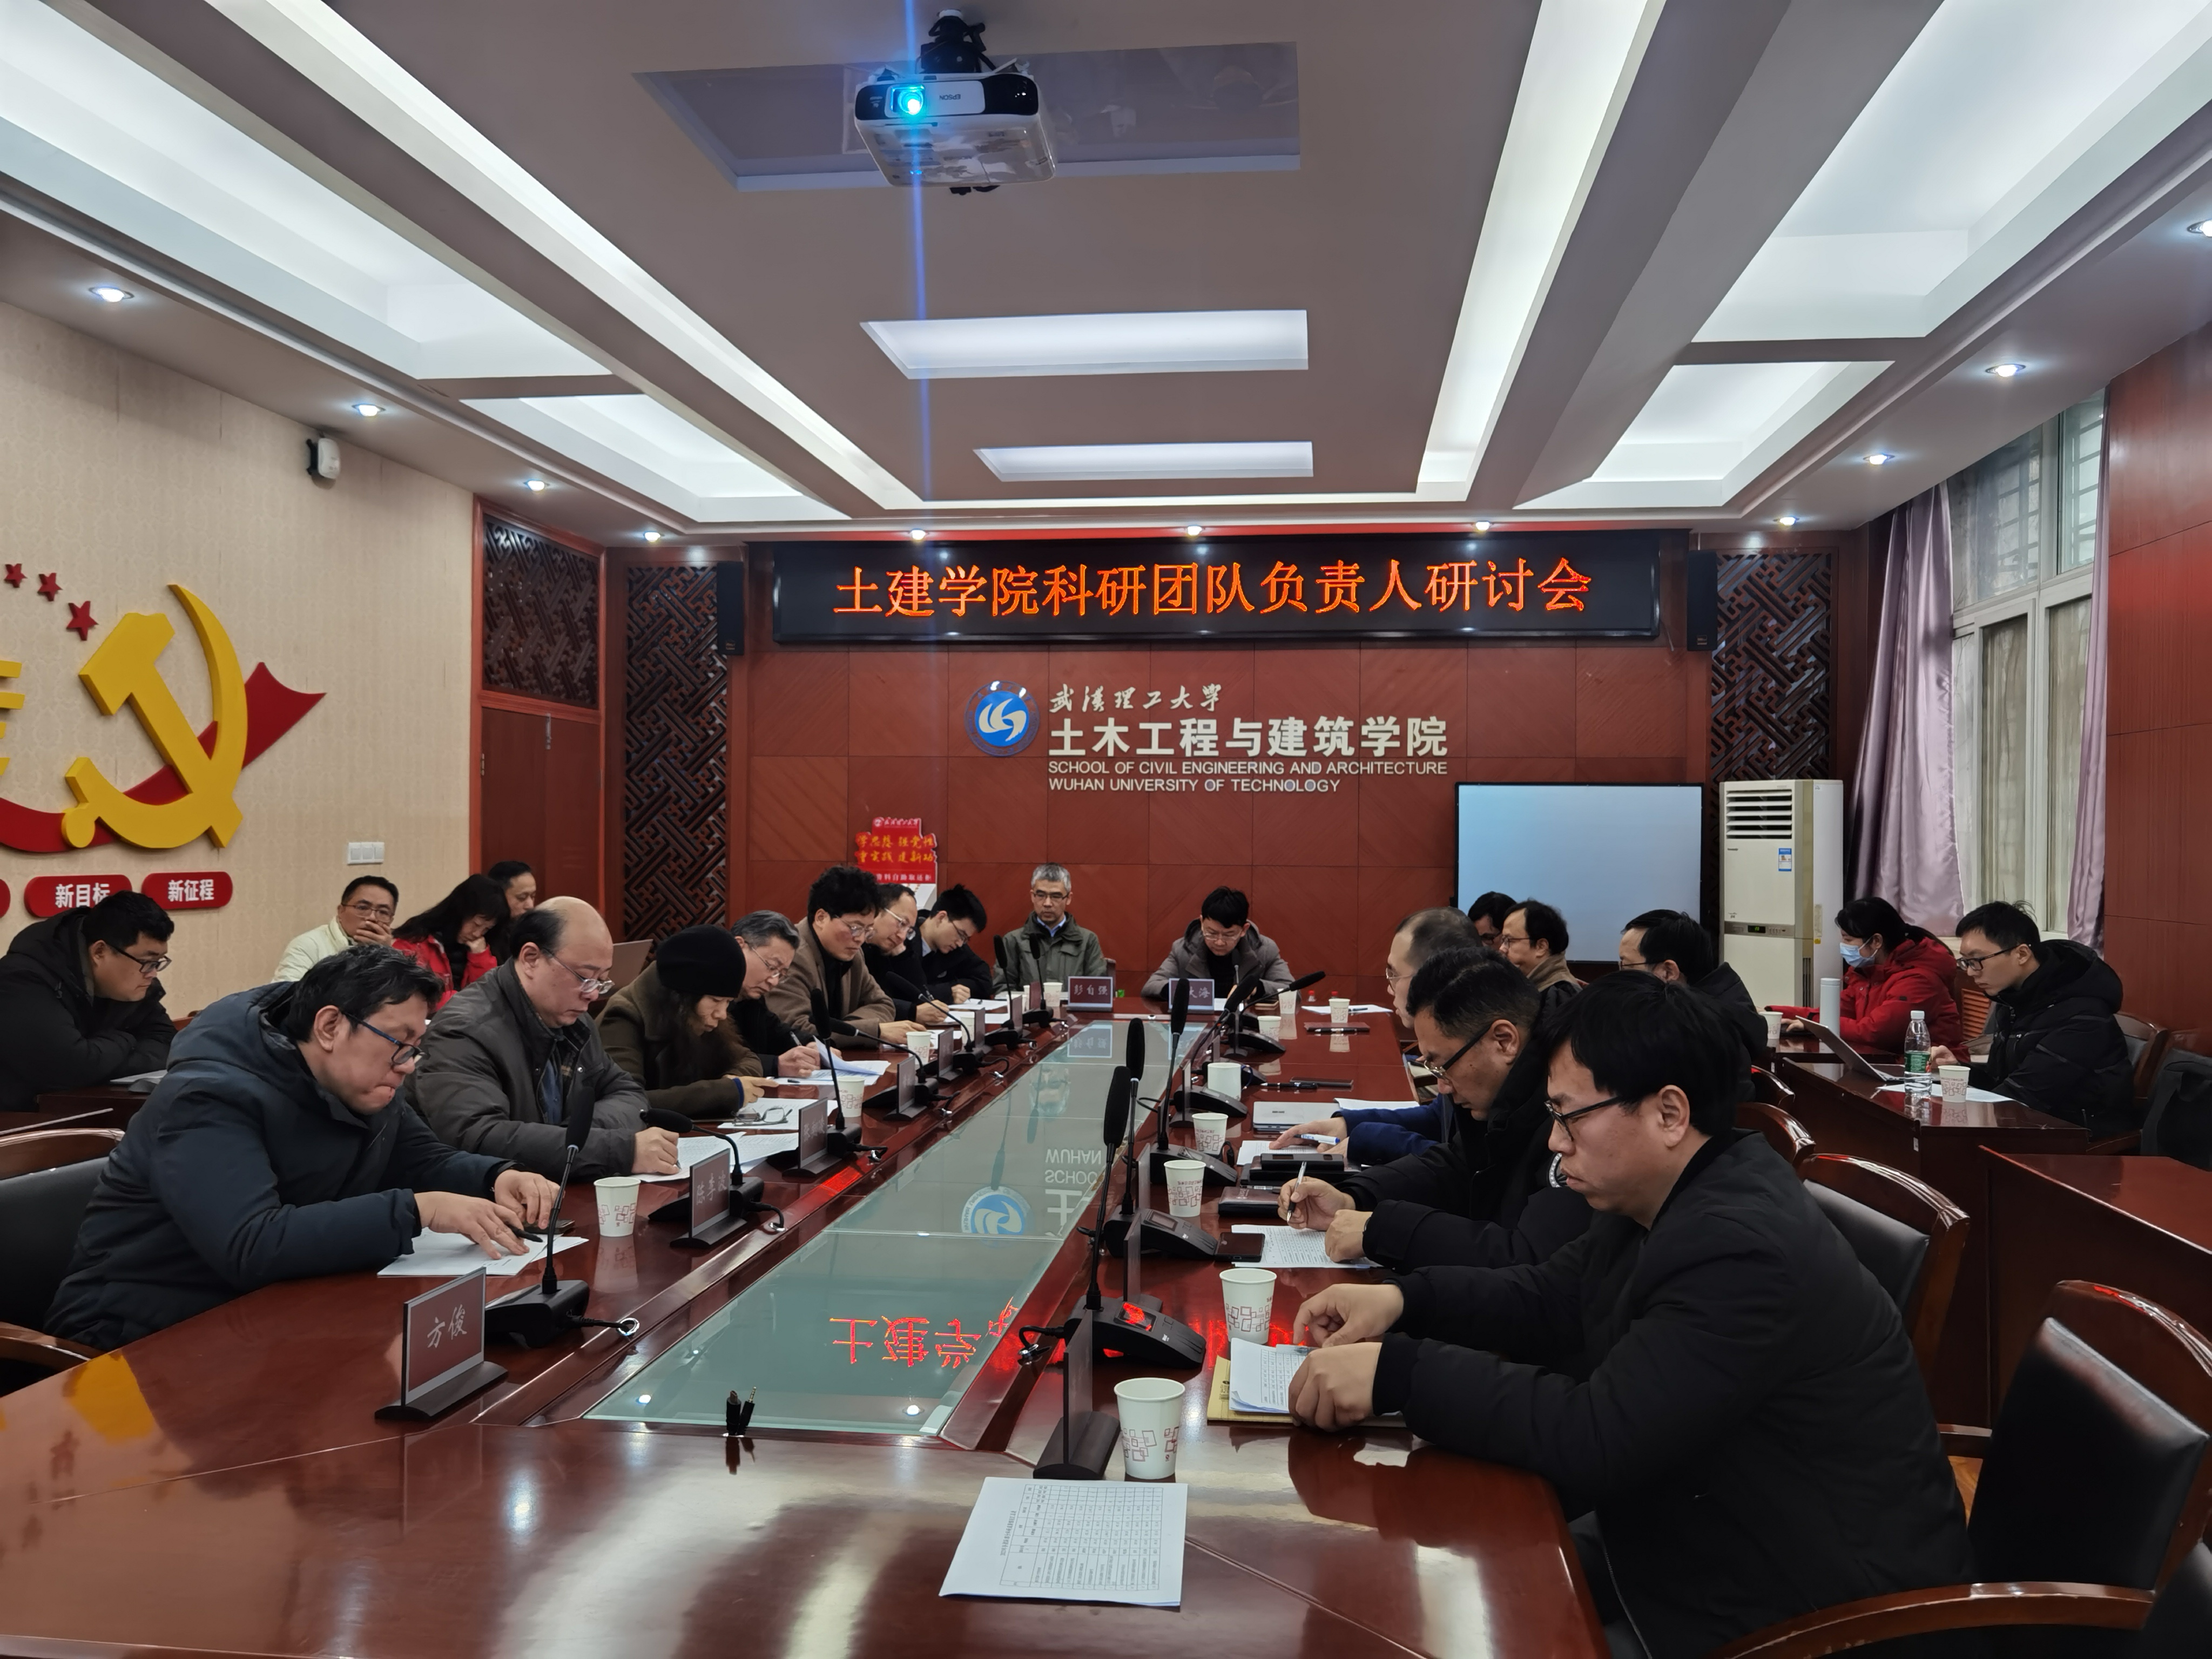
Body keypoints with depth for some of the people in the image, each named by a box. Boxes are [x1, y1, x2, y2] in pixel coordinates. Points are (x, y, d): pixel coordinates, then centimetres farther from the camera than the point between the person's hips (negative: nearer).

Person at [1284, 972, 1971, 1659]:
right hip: (1691, 1536, 9)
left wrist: (1397, 1372, -31)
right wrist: (1404, 1299, -4)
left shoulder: (1744, 1250, -30)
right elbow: (1548, 1300, 12)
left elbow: (1593, 1438, -33)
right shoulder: (1661, 1197, 1)